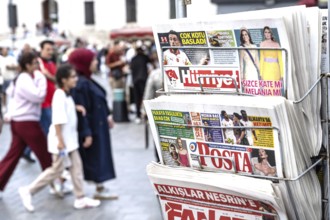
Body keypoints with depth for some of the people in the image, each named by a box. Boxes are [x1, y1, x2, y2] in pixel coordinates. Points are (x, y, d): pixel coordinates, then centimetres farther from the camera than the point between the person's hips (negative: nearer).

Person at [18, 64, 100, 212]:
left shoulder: (66, 95, 7)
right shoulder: (60, 96, -22)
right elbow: (58, 121, -25)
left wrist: (76, 108, 6)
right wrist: (60, 141, -25)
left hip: (70, 138, 9)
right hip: (61, 139, -9)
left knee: (76, 165, 10)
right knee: (57, 169, -2)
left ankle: (80, 198, 17)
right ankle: (28, 191, 10)